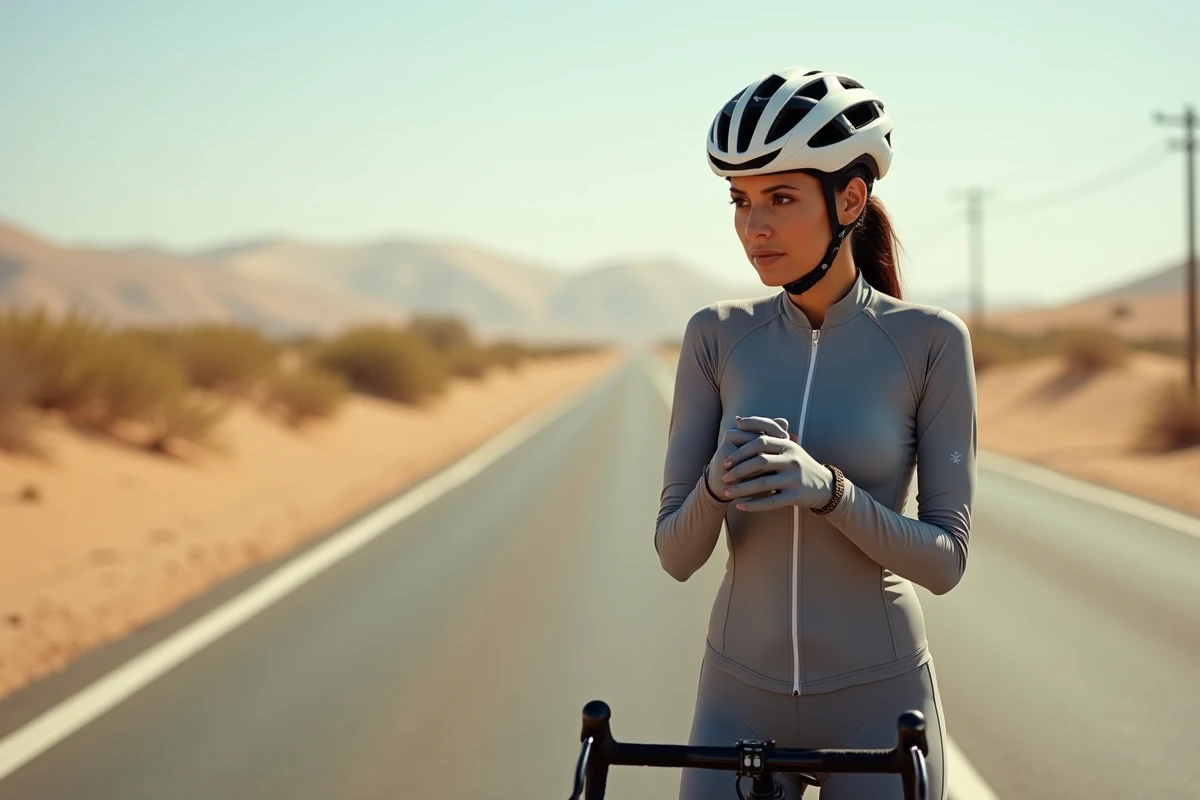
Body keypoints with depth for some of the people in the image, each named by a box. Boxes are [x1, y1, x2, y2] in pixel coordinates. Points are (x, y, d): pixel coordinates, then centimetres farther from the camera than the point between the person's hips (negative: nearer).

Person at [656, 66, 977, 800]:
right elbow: (676, 553, -4)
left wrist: (825, 488, -29)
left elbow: (945, 558, -11)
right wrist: (716, 485, -27)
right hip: (742, 698, 2)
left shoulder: (930, 340, -8)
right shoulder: (716, 338, -2)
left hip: (879, 700, -2)